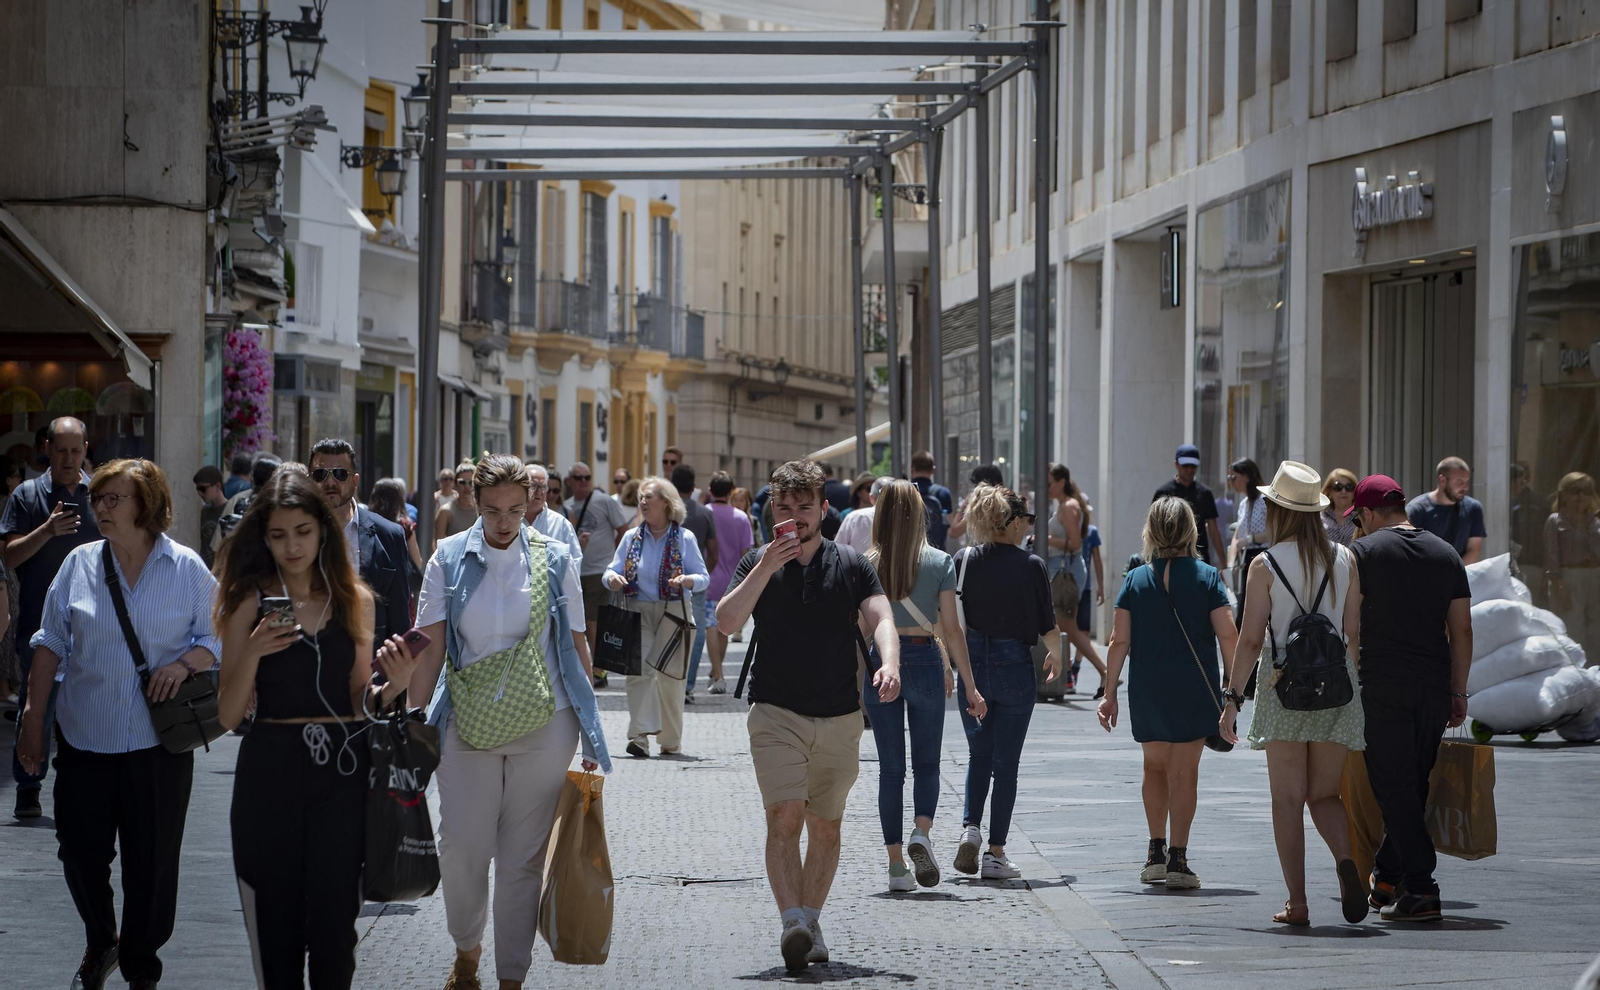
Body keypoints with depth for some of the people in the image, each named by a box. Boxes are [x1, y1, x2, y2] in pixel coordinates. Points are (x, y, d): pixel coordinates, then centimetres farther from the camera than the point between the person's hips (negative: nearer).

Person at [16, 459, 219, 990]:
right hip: (85, 736, 2)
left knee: (152, 862, 2)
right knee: (80, 852, 4)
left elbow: (219, 639, 4)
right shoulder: (80, 564, 4)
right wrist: (33, 717, 5)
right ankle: (99, 944, 31)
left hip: (158, 742, -2)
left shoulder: (187, 569, -1)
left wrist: (185, 662, -17)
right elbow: (51, 644, 9)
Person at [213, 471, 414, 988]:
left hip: (340, 771, 1)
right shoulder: (251, 603, 3)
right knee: (276, 925, 2)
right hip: (271, 771, -1)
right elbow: (228, 715, 1)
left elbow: (358, 702, 12)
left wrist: (392, 686, -8)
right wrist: (252, 653, -14)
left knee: (333, 924, -2)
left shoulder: (355, 601, 8)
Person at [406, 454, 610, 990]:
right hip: (469, 722, 0)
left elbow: (575, 645, 7)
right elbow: (430, 646, 1)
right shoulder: (450, 559, 2)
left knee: (525, 857, 2)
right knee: (461, 850, -3)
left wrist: (590, 733, 6)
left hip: (543, 726, 0)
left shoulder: (553, 560, 2)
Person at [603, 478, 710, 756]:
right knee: (639, 670, -14)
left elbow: (704, 577, 2)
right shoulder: (631, 537, 10)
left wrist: (687, 581, -20)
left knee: (669, 675, 1)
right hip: (637, 611, 2)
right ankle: (640, 736, -23)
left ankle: (671, 741, 14)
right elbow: (612, 571, 10)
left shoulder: (684, 538, 2)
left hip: (674, 611, -2)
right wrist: (613, 579, -14)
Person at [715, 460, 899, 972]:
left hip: (839, 717, 2)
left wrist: (889, 664, -28)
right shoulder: (759, 562, 5)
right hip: (776, 713, -2)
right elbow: (727, 621, -8)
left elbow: (881, 618, -7)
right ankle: (792, 921, -27)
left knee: (825, 826, 8)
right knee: (784, 817, -17)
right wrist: (765, 568, -19)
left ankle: (810, 921, 19)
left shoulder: (851, 565, 6)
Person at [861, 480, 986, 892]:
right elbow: (951, 629, -3)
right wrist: (969, 685, 1)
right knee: (926, 763, 12)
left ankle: (896, 864, 5)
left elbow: (859, 628, -2)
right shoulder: (939, 562, -3)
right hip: (924, 661, -1)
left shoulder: (867, 564, -2)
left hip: (880, 664, 1)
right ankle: (922, 831, -15)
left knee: (890, 768, 8)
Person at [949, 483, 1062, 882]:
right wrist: (1055, 655, 17)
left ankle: (970, 826, -2)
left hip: (971, 665, 2)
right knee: (1006, 763, 5)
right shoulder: (1031, 566, -8)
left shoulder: (963, 561, -2)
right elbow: (1047, 625, -3)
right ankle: (996, 853, 5)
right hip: (1015, 668, -2)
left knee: (979, 755, 19)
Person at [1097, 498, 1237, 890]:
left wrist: (1110, 693, 4)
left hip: (1147, 689, 2)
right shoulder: (1207, 577, -3)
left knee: (1155, 766, 19)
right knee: (1184, 771, 3)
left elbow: (1119, 641, -1)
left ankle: (1156, 852, 19)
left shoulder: (1136, 580, 1)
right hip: (1195, 688, -2)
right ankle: (1177, 859, -2)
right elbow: (1228, 636, -7)